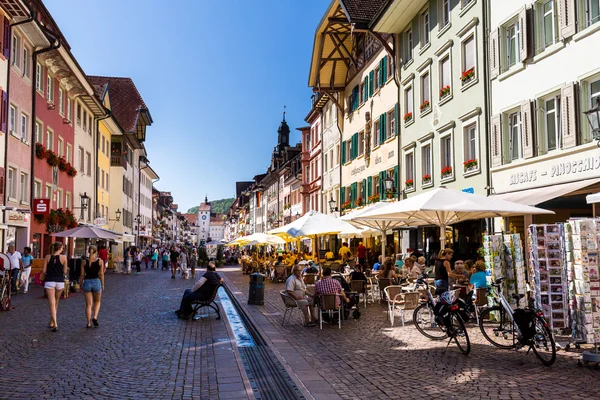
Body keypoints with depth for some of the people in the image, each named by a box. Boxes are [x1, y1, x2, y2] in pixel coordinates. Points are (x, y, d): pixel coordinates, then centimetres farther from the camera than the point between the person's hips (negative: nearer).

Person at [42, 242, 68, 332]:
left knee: (52, 304, -2)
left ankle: (55, 324, -11)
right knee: (56, 303, 18)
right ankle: (52, 322, 25)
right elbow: (65, 272, -4)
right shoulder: (63, 257, -5)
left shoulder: (47, 257, 0)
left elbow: (43, 271, -2)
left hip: (49, 281, 0)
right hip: (60, 281, 0)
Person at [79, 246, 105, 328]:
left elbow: (82, 275, 0)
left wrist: (80, 285, 11)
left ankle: (89, 323, 7)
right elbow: (101, 274, -3)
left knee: (88, 304, 8)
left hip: (87, 282, 1)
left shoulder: (84, 262, 0)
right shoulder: (100, 261, -3)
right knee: (97, 302, 20)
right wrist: (102, 284, 6)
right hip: (96, 281, -1)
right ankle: (95, 317, 1)